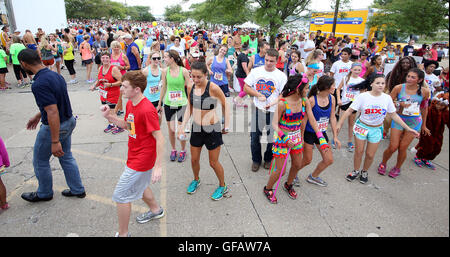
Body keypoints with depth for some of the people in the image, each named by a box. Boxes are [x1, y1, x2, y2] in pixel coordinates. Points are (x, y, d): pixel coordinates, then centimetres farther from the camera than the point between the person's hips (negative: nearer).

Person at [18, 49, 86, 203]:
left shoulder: (40, 84, -27)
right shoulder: (55, 75, 3)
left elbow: (53, 112, -31)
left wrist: (55, 142, -28)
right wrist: (37, 116, 28)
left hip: (55, 126, -8)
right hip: (68, 121, 9)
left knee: (40, 161, 15)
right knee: (66, 157, 21)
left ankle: (44, 193, 35)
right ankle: (77, 190, 31)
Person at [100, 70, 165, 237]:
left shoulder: (147, 110, -27)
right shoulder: (130, 104, 2)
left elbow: (159, 138, -27)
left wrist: (158, 166, -28)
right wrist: (110, 117, -1)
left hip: (141, 160, -10)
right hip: (135, 156, 10)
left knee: (121, 196, 1)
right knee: (139, 185, 29)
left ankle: (123, 234, 21)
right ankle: (156, 210, 53)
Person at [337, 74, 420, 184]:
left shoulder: (387, 98, -9)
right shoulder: (363, 96, -17)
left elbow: (394, 115, 1)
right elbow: (349, 110, -13)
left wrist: (407, 128, 0)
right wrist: (339, 124, -15)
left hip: (376, 129, 2)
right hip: (362, 126, -2)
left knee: (370, 155, 6)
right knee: (359, 152, 7)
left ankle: (364, 172, 33)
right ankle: (355, 171, 31)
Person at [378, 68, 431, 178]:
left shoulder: (425, 91, -4)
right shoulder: (399, 88, -8)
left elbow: (424, 108, 9)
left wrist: (424, 125, 16)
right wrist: (400, 104, -20)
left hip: (414, 122, 1)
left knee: (402, 148, 2)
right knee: (393, 147, -2)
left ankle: (397, 168, 27)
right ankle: (383, 164, 26)